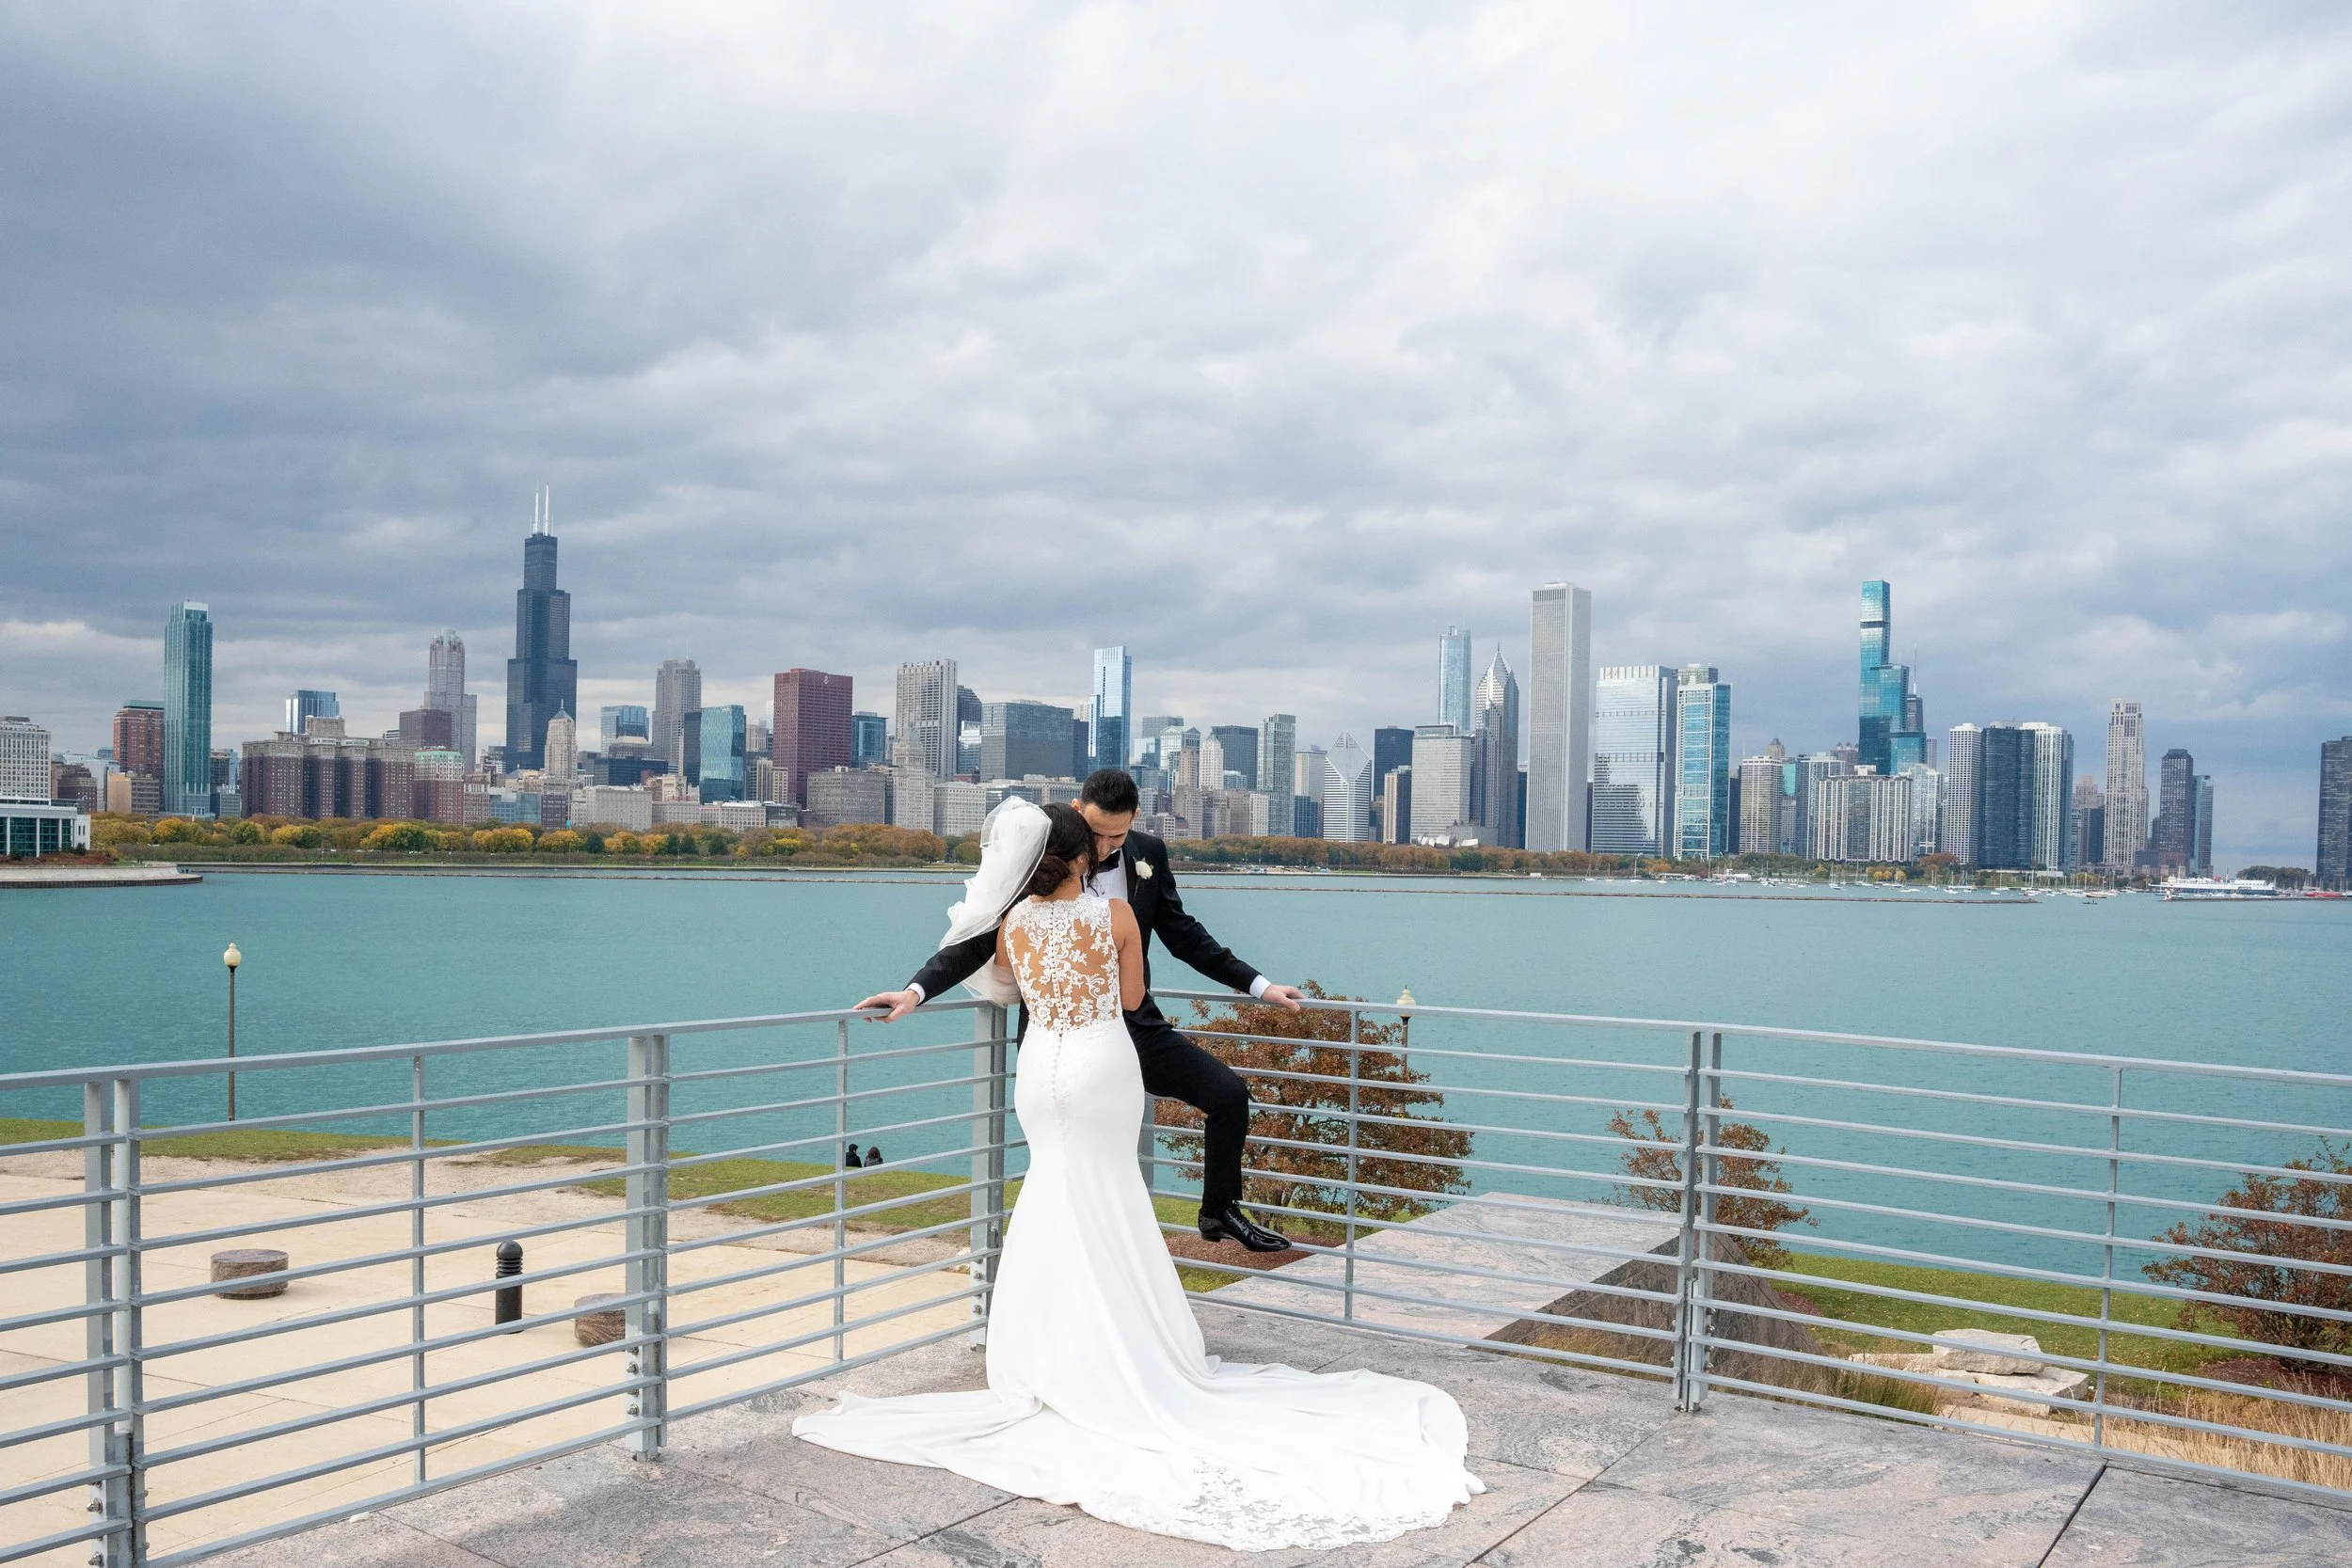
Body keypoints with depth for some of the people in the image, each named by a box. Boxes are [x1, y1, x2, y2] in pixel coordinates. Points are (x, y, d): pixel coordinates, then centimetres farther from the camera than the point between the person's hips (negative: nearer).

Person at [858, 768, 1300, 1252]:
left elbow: (1182, 933, 8)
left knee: (1229, 1093, -3)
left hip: (1136, 1026, 4)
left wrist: (1257, 985, 6)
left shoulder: (1149, 854, -2)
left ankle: (1220, 1211, 19)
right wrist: (916, 990, -28)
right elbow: (980, 937, -14)